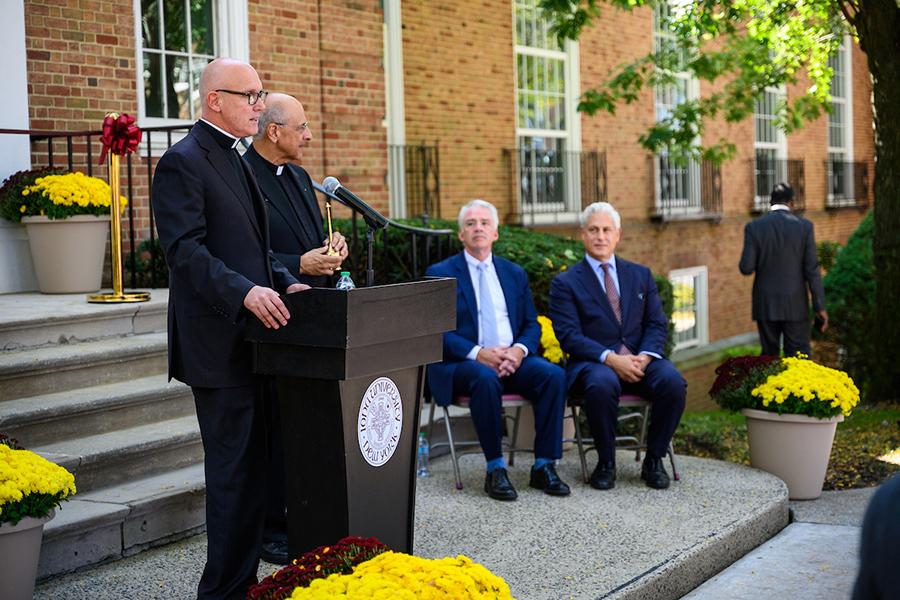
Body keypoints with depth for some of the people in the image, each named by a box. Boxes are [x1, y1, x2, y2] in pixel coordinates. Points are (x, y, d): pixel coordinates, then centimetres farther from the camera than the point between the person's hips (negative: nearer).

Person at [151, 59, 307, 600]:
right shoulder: (183, 162, -11)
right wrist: (245, 292, -31)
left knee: (252, 465, 14)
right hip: (219, 342, -9)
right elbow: (185, 248, -21)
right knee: (235, 468, -4)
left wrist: (285, 282, 7)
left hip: (251, 338, 10)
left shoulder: (235, 161, 19)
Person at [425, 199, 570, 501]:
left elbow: (531, 325, 14)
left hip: (512, 359, 4)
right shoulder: (440, 273, 4)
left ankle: (544, 466, -17)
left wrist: (519, 350, -10)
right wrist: (478, 354, -19)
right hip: (461, 363, -4)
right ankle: (495, 469, -27)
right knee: (485, 378, -37)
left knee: (554, 374, -24)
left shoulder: (514, 273, 18)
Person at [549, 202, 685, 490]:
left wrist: (645, 356, -11)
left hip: (640, 360, 3)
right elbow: (569, 336, -6)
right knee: (602, 385, -39)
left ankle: (653, 461, -9)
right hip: (593, 363, -3)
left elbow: (657, 325, 10)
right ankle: (606, 463, -15)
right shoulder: (565, 283, 5)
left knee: (673, 381, -28)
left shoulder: (641, 275, 17)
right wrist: (611, 359, -20)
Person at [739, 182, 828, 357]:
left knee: (769, 357, 11)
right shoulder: (804, 226, -5)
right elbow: (812, 270, -6)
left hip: (766, 305, 1)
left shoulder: (754, 227, -5)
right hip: (795, 305, -1)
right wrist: (820, 307, -2)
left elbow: (746, 268, -7)